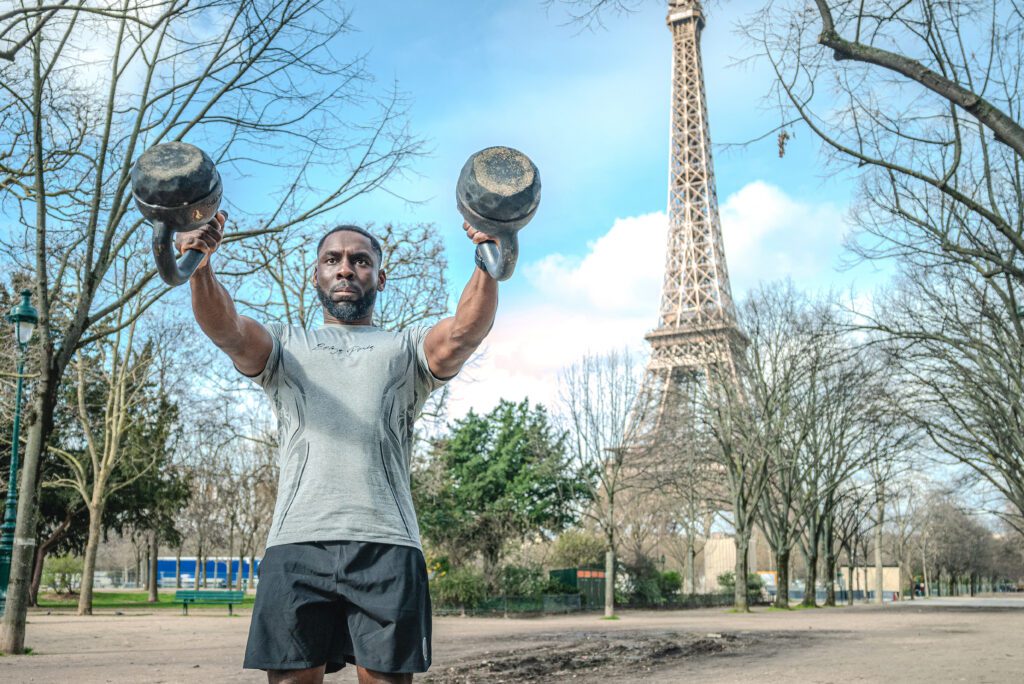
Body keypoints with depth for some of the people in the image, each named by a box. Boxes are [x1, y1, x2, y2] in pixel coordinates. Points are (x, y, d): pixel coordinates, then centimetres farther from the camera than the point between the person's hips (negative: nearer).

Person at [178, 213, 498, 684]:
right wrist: (201, 266, -21)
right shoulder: (285, 346, 20)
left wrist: (488, 265, -21)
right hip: (297, 543, 1)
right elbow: (226, 329, -1)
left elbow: (465, 332, -2)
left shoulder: (405, 350, 19)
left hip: (386, 544, 0)